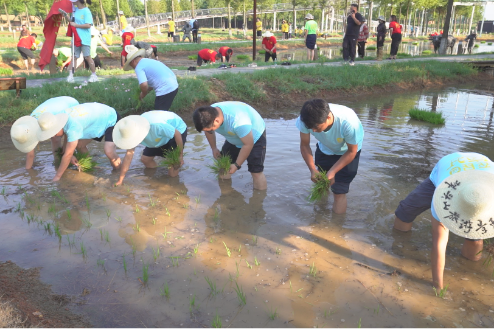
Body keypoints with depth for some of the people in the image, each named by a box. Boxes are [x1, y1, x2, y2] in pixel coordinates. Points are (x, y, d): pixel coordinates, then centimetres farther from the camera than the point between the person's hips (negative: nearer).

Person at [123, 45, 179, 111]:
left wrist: (143, 94, 2)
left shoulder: (139, 68, -6)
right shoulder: (149, 61, 21)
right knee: (163, 112, 22)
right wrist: (147, 91, 25)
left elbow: (144, 85, -20)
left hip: (165, 90, -9)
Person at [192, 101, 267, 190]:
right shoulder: (209, 114, -23)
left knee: (256, 171, -14)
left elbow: (248, 144, -32)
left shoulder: (237, 121, -45)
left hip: (255, 136, -6)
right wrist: (214, 148, 6)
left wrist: (237, 165, -23)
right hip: (233, 140, 7)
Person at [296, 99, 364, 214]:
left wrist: (332, 172, -29)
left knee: (339, 192, -7)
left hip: (347, 152, -3)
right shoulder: (306, 120, -34)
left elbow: (352, 151, -23)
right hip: (324, 149, 4)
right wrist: (312, 169, -28)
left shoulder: (349, 122, -42)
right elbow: (304, 145, -16)